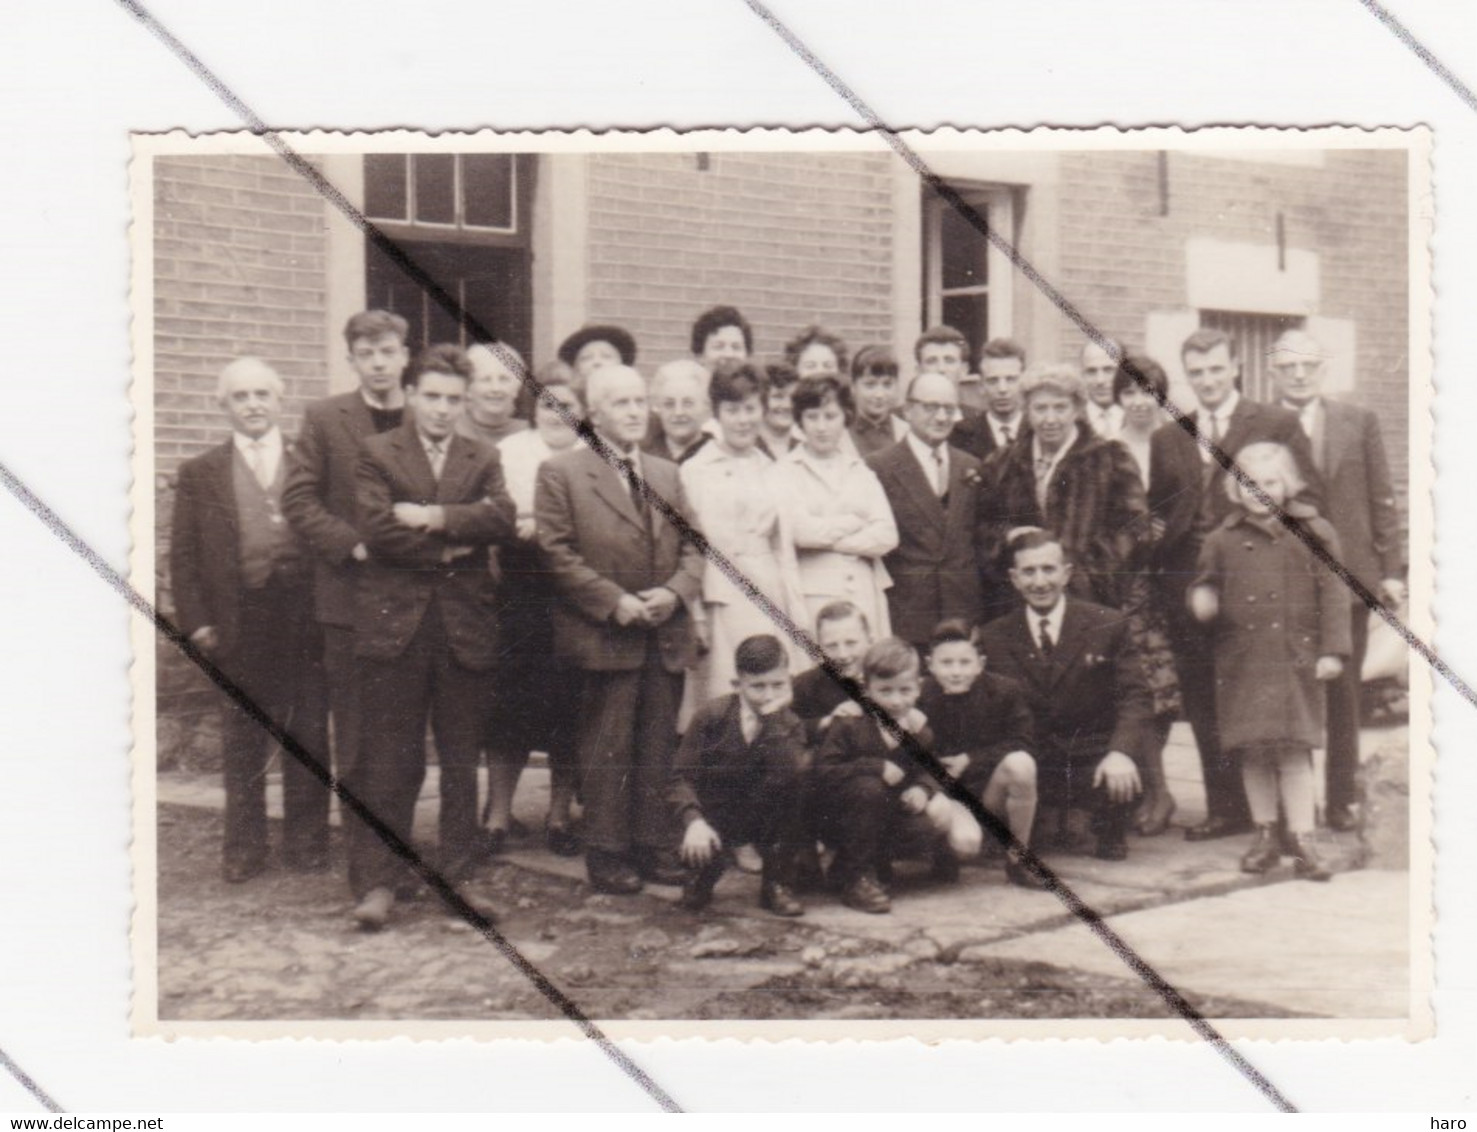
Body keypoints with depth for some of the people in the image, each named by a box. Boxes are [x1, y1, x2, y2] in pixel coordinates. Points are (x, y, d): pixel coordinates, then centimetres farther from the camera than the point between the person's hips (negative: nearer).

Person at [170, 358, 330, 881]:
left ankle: (307, 841, 17)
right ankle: (243, 848, 16)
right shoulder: (200, 474, 9)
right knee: (242, 744, 6)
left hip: (306, 619, 0)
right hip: (237, 626, 0)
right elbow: (183, 554, 7)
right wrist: (196, 622, -2)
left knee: (310, 738, 6)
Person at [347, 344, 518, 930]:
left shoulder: (484, 458, 14)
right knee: (389, 762, -2)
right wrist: (448, 549, -8)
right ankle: (376, 883, 4)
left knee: (462, 762, 8)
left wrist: (434, 517, -13)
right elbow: (379, 530, -10)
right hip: (395, 623, -3)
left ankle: (457, 877, 17)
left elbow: (502, 517, -6)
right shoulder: (375, 453, 5)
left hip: (466, 625, 3)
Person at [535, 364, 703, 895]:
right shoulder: (561, 473, -1)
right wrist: (615, 602, -15)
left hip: (665, 634, 5)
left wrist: (675, 592, -5)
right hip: (603, 637, -5)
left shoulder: (667, 474, 17)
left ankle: (653, 846, 18)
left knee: (657, 747, 9)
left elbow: (692, 547, 14)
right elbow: (557, 552, -8)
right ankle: (607, 852, 8)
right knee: (606, 750, 0)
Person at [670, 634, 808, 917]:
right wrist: (693, 820, -32)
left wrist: (773, 717, -29)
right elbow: (682, 776, -14)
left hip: (761, 817, 1)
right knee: (697, 850, -34)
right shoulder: (711, 716, -9)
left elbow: (789, 774, -28)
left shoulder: (788, 726, -6)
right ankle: (702, 875, 10)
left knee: (791, 787, -29)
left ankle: (777, 882, -11)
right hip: (714, 813, -1)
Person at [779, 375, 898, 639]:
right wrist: (855, 523, 2)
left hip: (866, 595, 3)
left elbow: (887, 536, 5)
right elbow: (800, 530, -9)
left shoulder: (861, 472, 17)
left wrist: (829, 537, -4)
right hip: (812, 595, -3)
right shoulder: (785, 472, 5)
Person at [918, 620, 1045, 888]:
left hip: (990, 783, 1)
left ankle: (1017, 858, -13)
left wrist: (970, 760, -18)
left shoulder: (1005, 690, -9)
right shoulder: (920, 696, -9)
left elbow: (1021, 743, -10)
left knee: (1020, 764, -33)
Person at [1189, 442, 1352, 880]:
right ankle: (1265, 835, 18)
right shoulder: (1222, 540, 6)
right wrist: (1201, 601, -10)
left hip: (1295, 658, -2)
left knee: (1294, 749, -5)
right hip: (1242, 660, 2)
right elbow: (1206, 584, 15)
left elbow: (1332, 593, 2)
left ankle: (1301, 839, -1)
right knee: (1252, 751, 5)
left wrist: (1332, 650, -3)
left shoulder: (1311, 533, 2)